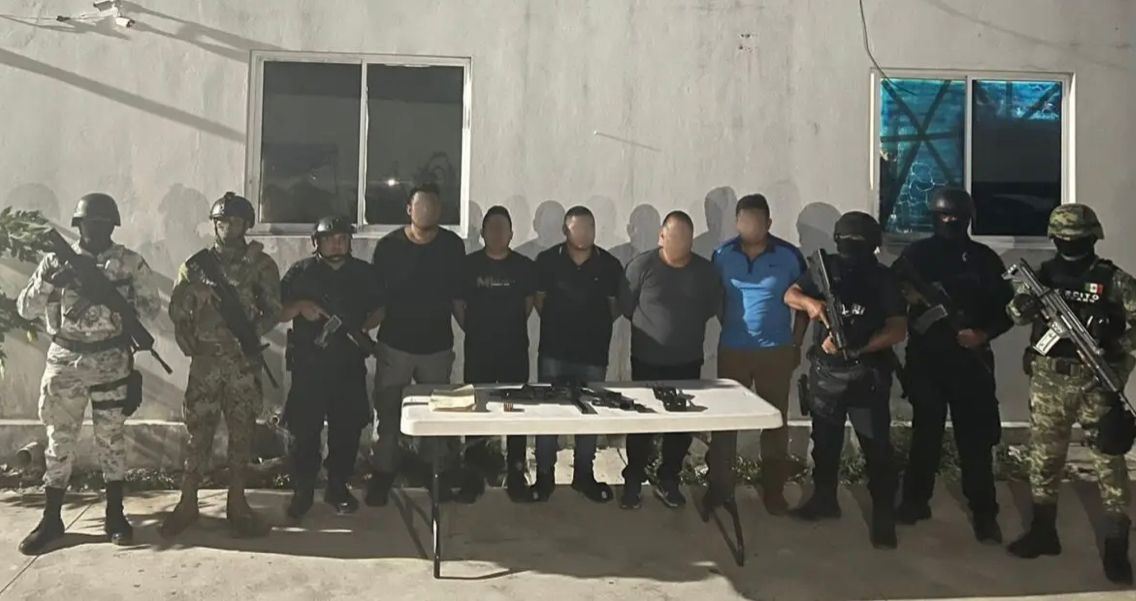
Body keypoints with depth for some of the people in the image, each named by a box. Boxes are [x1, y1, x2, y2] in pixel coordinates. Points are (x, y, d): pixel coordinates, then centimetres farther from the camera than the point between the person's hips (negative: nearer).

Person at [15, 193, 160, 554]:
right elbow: (24, 308, 0)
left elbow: (152, 307, -2)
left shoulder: (131, 263, 0)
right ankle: (51, 520, 17)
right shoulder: (56, 261, 2)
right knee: (59, 441, 7)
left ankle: (115, 515, 17)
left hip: (112, 363, -1)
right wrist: (48, 282, -19)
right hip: (64, 362, 1)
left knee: (111, 439, 7)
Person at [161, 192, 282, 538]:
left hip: (245, 361, 0)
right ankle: (188, 502, 12)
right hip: (206, 359, 0)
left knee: (242, 432, 4)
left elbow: (273, 310, 1)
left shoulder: (262, 265, 4)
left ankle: (236, 503, 14)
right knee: (198, 431, 2)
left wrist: (252, 333, -15)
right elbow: (177, 310, 5)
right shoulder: (196, 264, 6)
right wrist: (187, 342, -9)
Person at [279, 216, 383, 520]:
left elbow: (378, 310, 16)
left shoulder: (363, 273, 7)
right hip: (309, 364, -2)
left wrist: (362, 327, -4)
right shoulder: (301, 272, 1)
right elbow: (277, 312, 2)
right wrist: (300, 306, -17)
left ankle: (338, 487, 22)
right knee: (304, 430, -1)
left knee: (347, 429, 7)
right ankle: (302, 491, 13)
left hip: (350, 365, 2)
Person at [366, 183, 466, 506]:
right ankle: (382, 477, 16)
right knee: (389, 413, 4)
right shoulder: (388, 246, -4)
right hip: (395, 344, -1)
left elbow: (459, 297, 5)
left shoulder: (453, 246, -1)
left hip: (438, 346, 1)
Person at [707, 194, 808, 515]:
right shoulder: (722, 255, -4)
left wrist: (797, 344, 0)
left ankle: (774, 490, 22)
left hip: (776, 350, 0)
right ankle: (719, 485, 18)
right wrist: (731, 327, -1)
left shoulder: (789, 256, -7)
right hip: (732, 350, 1)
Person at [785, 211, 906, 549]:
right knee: (824, 440, 16)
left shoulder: (883, 280, -8)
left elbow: (898, 330, -14)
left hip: (867, 375, -3)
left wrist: (855, 347, -24)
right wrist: (809, 302, -23)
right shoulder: (825, 268, 0)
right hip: (824, 372, 4)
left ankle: (884, 517, 5)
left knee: (876, 446, -4)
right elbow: (790, 295, 0)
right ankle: (824, 499, 33)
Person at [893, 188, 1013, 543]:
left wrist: (983, 334, -10)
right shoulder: (917, 253, 5)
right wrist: (909, 295, -16)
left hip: (971, 359, 0)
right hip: (925, 356, 0)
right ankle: (915, 501, 22)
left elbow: (1006, 309, 6)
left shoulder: (985, 258, 5)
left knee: (976, 437, -1)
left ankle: (984, 513, 8)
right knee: (925, 431, 9)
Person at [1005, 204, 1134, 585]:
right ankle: (1043, 531, 24)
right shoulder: (1045, 274, 5)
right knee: (1044, 454, 10)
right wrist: (1022, 305, -18)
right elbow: (1017, 315, 4)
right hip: (1048, 379, 3)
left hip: (1096, 381, -3)